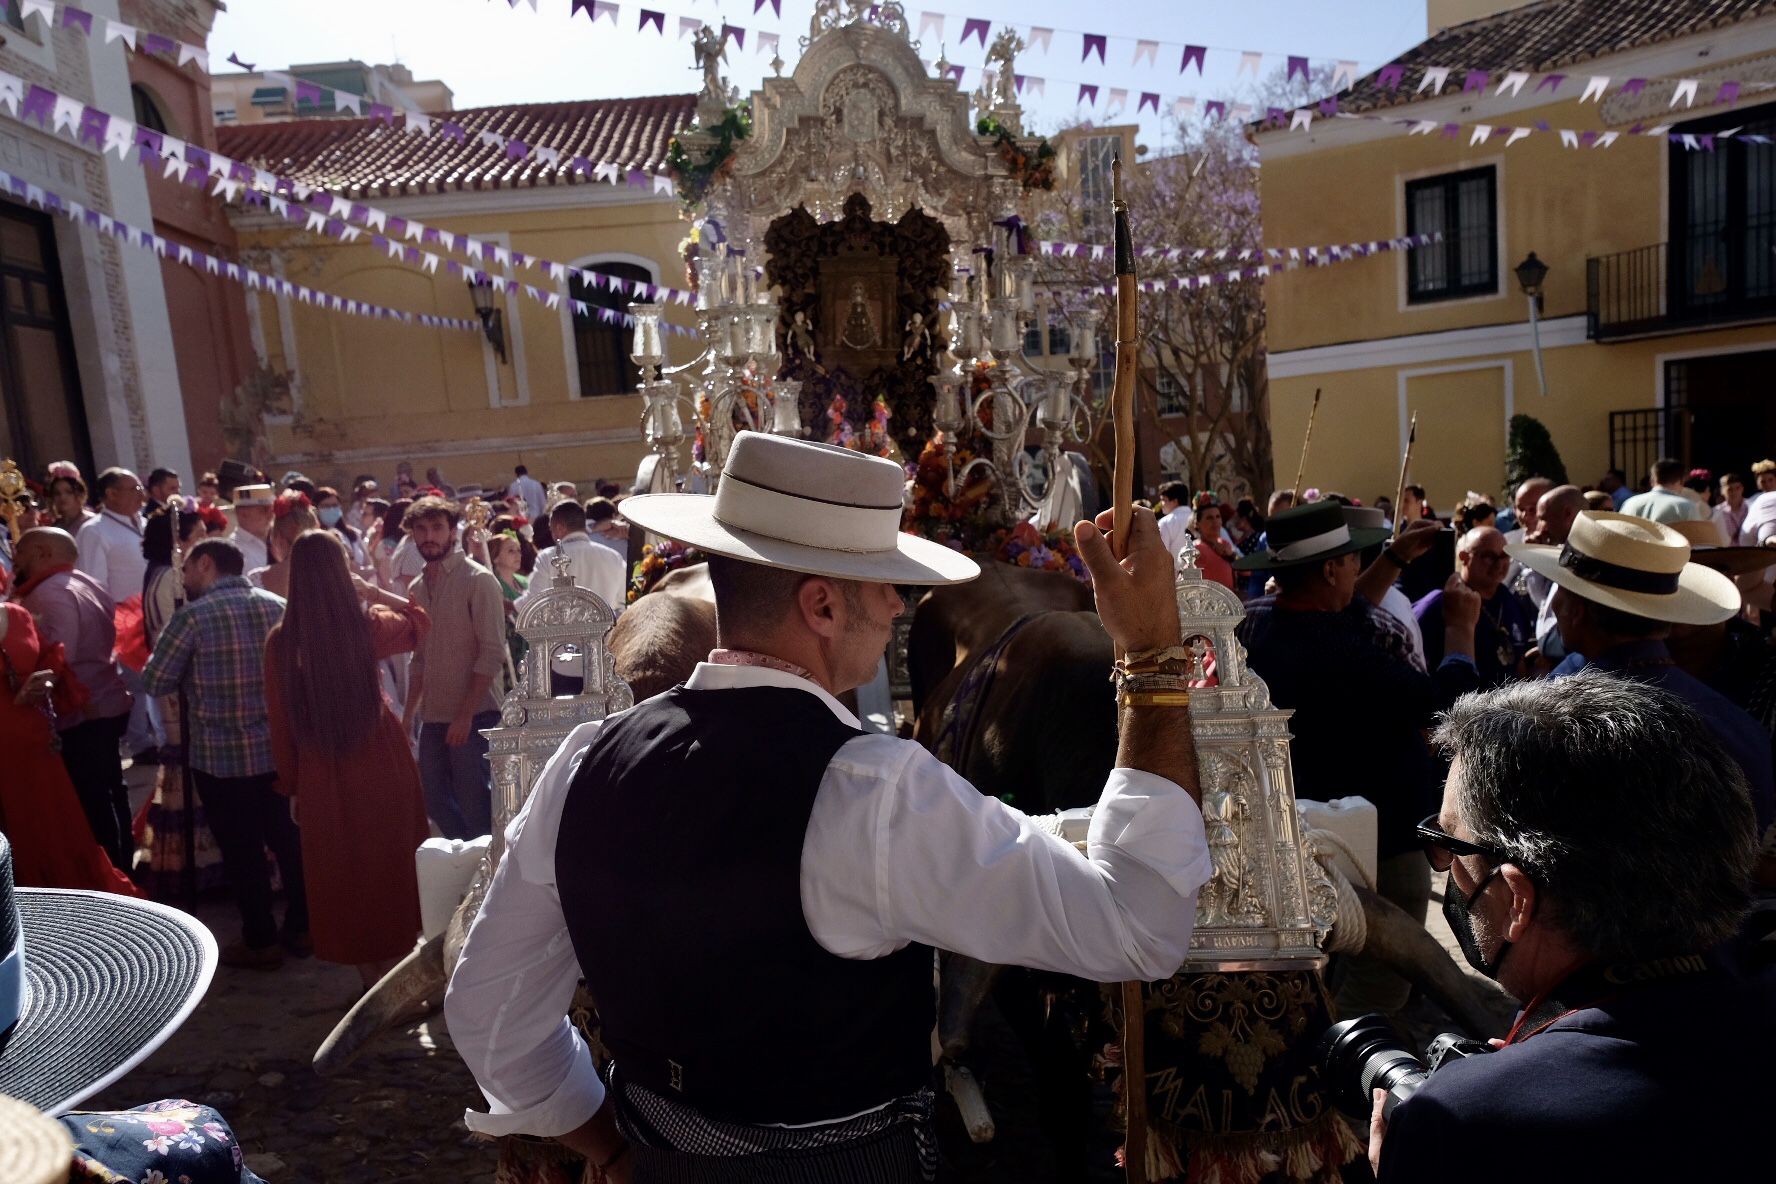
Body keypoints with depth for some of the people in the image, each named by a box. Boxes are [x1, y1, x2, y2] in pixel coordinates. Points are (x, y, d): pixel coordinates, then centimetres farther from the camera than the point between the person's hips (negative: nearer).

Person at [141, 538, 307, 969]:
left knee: (242, 851, 9)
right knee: (289, 840, 15)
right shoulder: (276, 605, 1)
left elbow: (156, 683, -5)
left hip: (221, 755, -4)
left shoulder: (193, 615, -13)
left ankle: (260, 943, 20)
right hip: (282, 748, 4)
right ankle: (301, 929, 26)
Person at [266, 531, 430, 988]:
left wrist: (291, 783, 8)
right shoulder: (368, 624, -11)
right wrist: (370, 590, 9)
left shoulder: (281, 639, -9)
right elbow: (419, 623, 11)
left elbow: (280, 720, -3)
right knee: (390, 864, 17)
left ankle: (371, 978, 26)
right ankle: (396, 973, 29)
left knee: (340, 873, 15)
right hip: (381, 762, 0)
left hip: (321, 774, 0)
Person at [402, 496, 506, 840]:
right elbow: (419, 659, 18)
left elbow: (492, 654, -14)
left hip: (472, 716, -7)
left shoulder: (477, 579, -8)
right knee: (435, 801, 13)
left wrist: (465, 714, -18)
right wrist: (408, 714, 12)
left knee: (474, 806, -2)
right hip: (433, 717, 7)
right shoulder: (418, 587, 12)